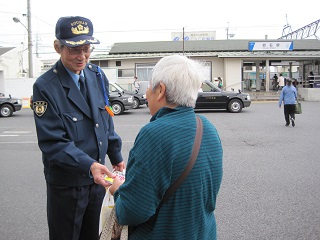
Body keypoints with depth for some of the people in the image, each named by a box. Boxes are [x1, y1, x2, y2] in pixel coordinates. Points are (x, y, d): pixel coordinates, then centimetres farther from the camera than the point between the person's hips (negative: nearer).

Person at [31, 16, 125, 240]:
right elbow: (52, 142, -21)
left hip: (97, 176, 5)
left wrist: (116, 156, 15)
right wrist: (88, 165, -32)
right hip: (66, 182, -5)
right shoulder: (45, 87, -17)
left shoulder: (98, 76, 1)